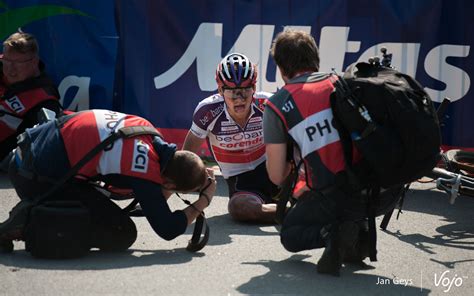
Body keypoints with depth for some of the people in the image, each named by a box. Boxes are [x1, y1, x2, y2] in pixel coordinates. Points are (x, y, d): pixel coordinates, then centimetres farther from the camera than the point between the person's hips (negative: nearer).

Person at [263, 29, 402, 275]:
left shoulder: (276, 106, 3)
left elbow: (277, 177, 3)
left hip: (337, 198, -4)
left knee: (290, 235, 25)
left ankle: (331, 233, -9)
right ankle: (359, 230, 10)